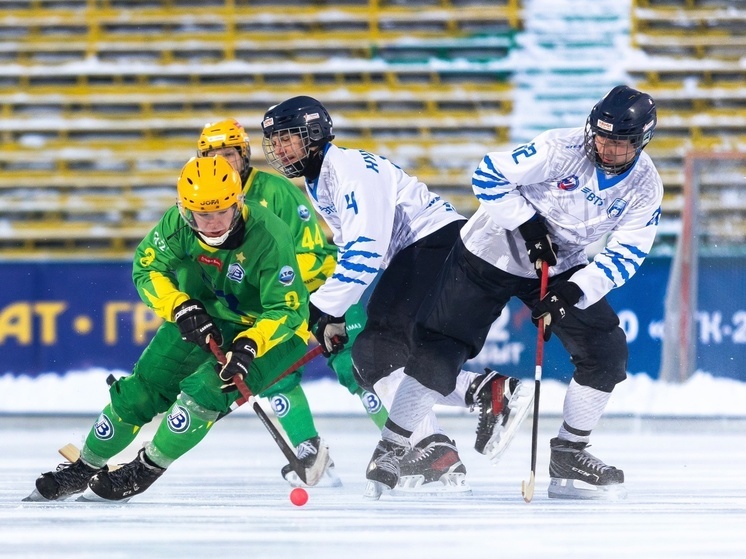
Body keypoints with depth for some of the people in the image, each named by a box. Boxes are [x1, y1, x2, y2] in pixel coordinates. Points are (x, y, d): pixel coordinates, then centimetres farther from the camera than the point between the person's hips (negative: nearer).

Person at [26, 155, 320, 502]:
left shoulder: (269, 238, -34)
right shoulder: (180, 223, -22)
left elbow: (287, 311, -30)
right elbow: (148, 269, -11)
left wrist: (249, 346, -45)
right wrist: (182, 308, -27)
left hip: (270, 326, -5)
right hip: (208, 315, 5)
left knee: (206, 390, -24)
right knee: (145, 385, 1)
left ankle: (148, 468, -2)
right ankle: (86, 467, 19)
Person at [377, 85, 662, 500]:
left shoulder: (645, 188, -13)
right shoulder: (562, 149, -26)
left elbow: (624, 257, -13)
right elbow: (489, 175, -20)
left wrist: (574, 291, -26)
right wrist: (528, 225, -27)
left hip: (561, 266, 4)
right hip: (494, 252, -4)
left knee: (607, 352, -7)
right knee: (437, 354, -9)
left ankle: (569, 457, 7)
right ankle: (391, 449, 5)